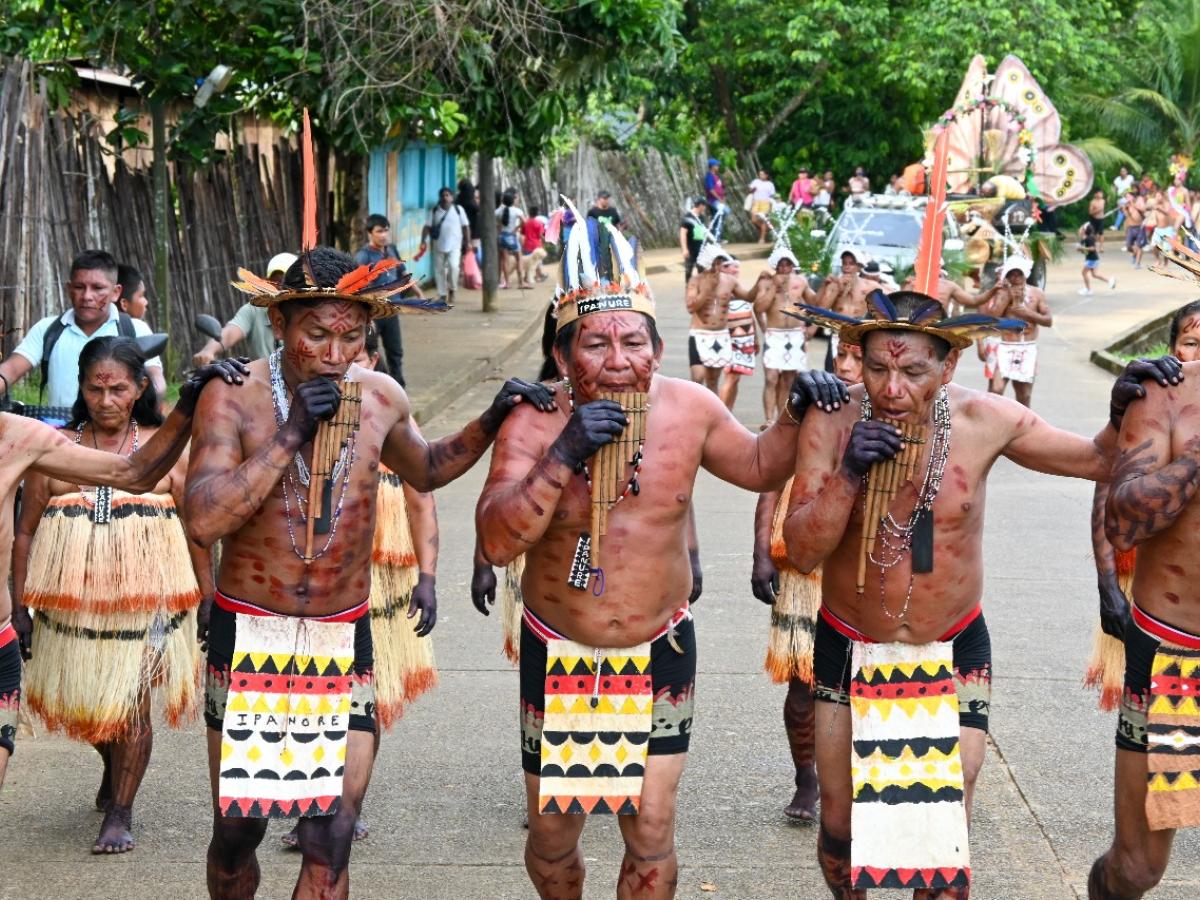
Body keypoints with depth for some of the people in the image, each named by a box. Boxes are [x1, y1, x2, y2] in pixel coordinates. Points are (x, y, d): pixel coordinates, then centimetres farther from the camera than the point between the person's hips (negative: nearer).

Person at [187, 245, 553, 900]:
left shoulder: (381, 397, 2)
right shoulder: (233, 398, -11)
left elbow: (424, 470, 23)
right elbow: (202, 521, -22)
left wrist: (491, 422, 7)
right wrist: (291, 435, -24)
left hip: (344, 640, 3)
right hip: (249, 635, -2)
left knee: (330, 841, -2)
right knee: (237, 828, 6)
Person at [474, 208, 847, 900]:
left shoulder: (689, 408, -9)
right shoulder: (533, 426, -17)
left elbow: (759, 467, 9)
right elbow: (497, 543, -27)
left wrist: (799, 415, -10)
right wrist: (562, 457, -37)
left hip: (659, 652, 1)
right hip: (558, 656, -1)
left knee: (652, 836, 2)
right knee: (552, 832, 13)